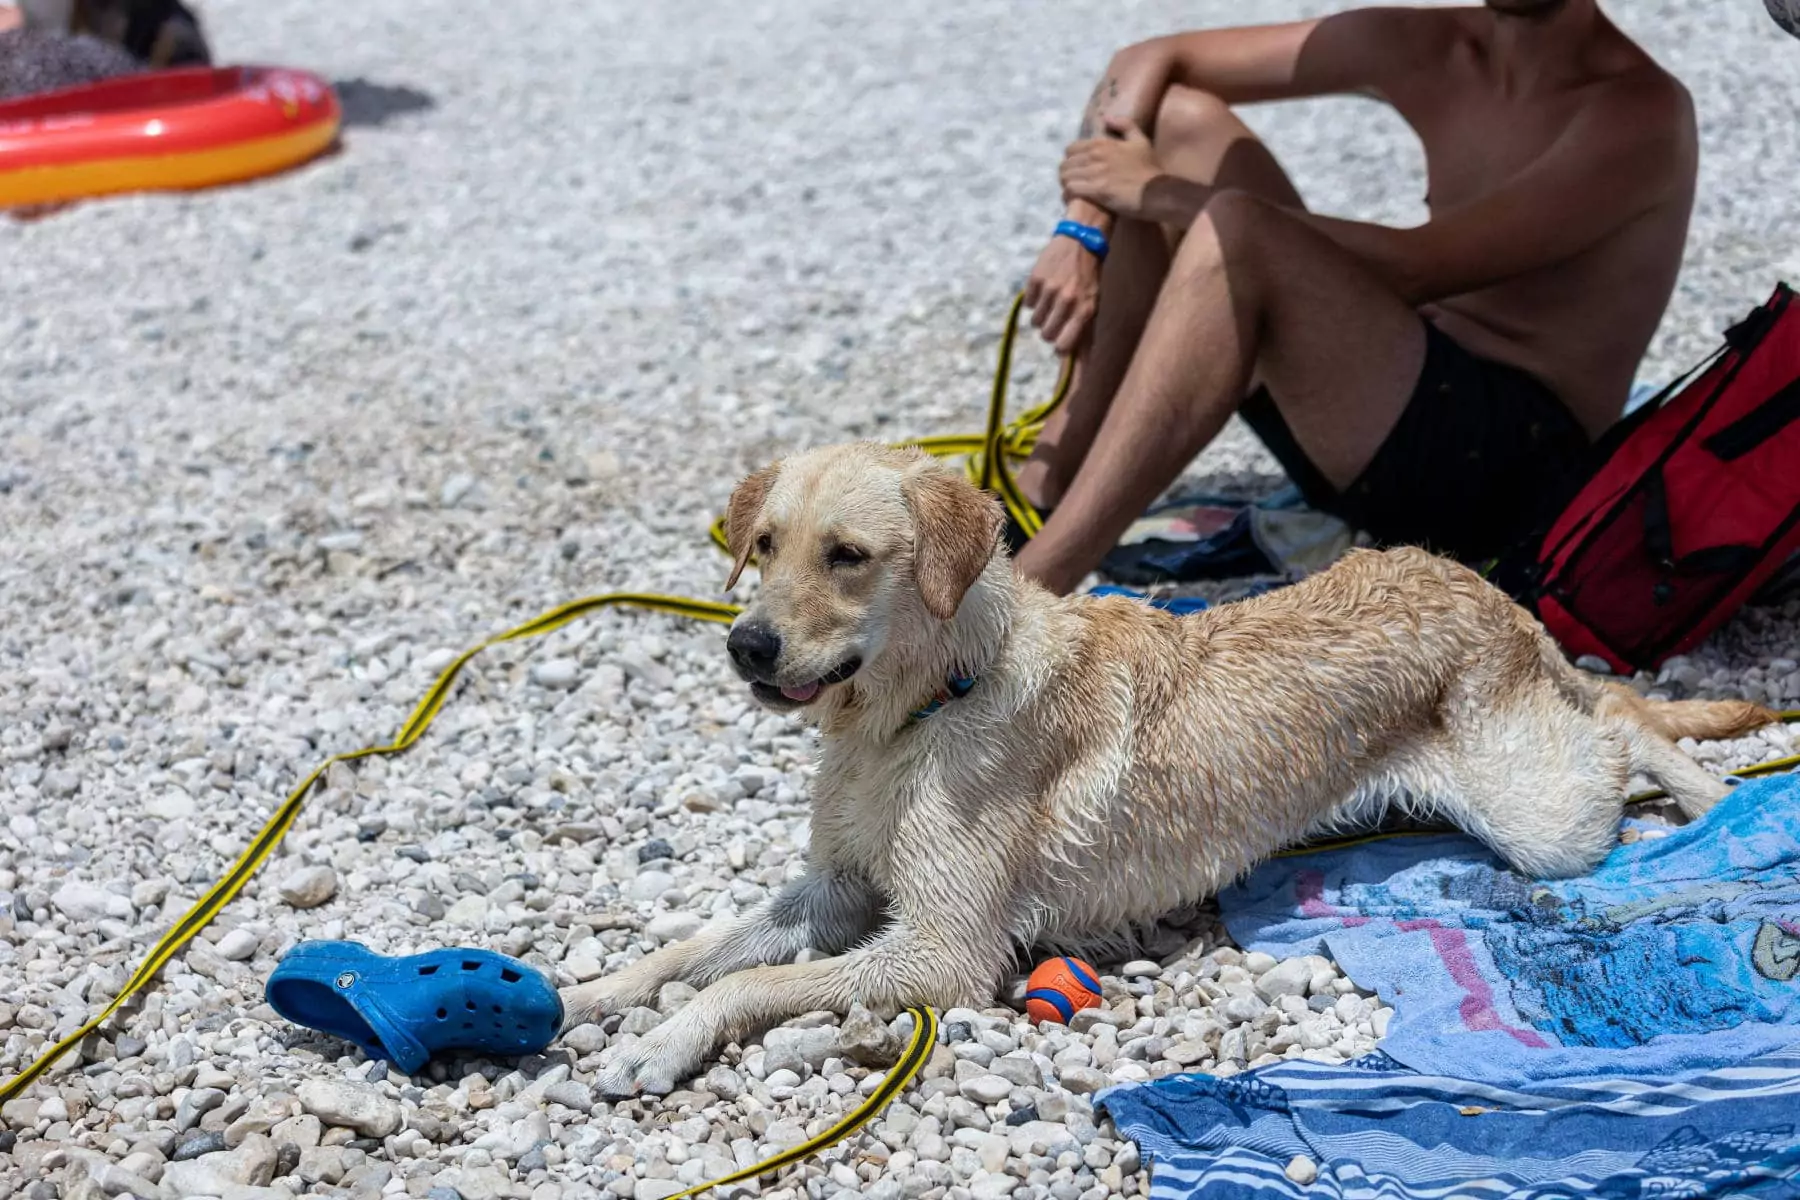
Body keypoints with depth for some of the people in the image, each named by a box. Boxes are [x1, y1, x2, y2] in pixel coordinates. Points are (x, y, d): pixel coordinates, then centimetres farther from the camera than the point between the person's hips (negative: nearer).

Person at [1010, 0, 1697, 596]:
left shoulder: (1640, 112, -14)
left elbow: (1412, 267, -24)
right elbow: (1151, 61, 10)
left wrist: (1163, 195, -19)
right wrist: (1083, 229, -8)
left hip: (1520, 464, -8)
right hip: (1391, 408, 8)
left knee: (1235, 233, -29)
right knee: (1184, 119, 2)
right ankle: (1041, 493, -7)